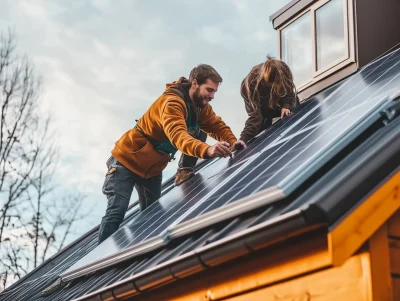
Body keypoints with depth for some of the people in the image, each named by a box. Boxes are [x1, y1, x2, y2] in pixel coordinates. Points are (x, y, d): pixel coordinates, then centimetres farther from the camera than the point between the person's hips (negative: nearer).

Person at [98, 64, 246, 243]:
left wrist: (232, 142, -28)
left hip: (153, 168, 9)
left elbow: (217, 126, -5)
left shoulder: (201, 106, -3)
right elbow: (178, 135, -47)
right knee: (117, 211, -16)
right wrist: (207, 150, -64)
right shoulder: (172, 102, -31)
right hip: (127, 160, -9)